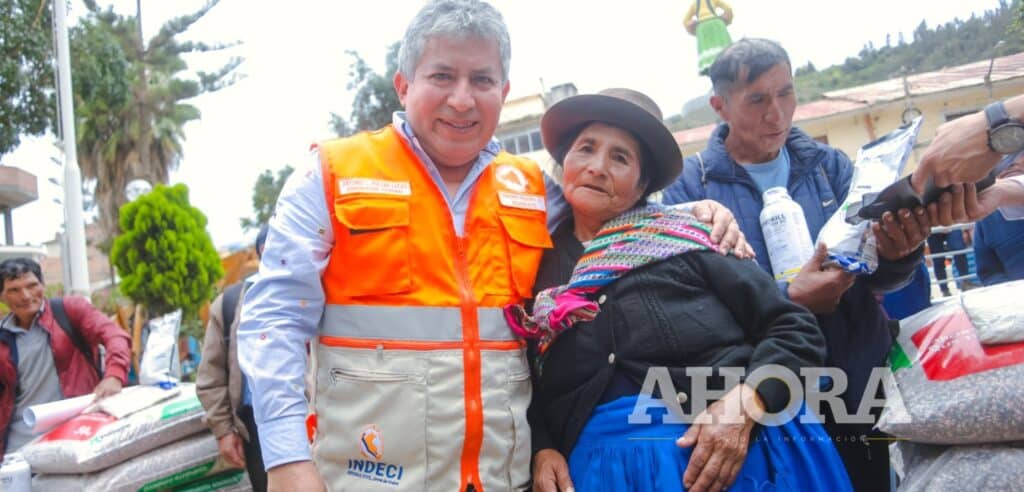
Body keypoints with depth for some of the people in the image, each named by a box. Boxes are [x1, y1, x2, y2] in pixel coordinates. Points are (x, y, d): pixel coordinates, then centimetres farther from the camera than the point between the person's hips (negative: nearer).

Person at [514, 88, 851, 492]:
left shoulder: (680, 236, 0)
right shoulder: (542, 265, 9)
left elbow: (797, 330, -2)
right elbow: (531, 386, 12)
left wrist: (745, 404, -17)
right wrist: (541, 450, -6)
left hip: (731, 451, -2)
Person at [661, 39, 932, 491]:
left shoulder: (829, 165, 5)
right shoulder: (689, 187, -6)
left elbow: (878, 277, 0)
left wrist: (896, 255, -23)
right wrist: (789, 301, -24)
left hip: (860, 390, 3)